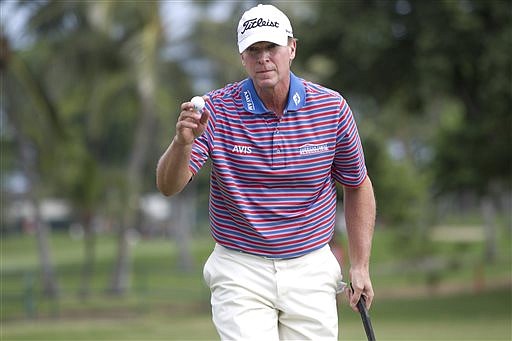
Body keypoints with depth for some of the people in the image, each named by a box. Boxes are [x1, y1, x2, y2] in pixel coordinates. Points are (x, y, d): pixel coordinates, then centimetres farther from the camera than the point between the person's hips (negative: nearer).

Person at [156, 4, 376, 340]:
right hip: (240, 273, -2)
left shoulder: (332, 107, -2)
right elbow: (169, 186, -12)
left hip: (311, 270, 2)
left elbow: (357, 186, 10)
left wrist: (361, 266, 7)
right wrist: (183, 142, -34)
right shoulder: (216, 109, -7)